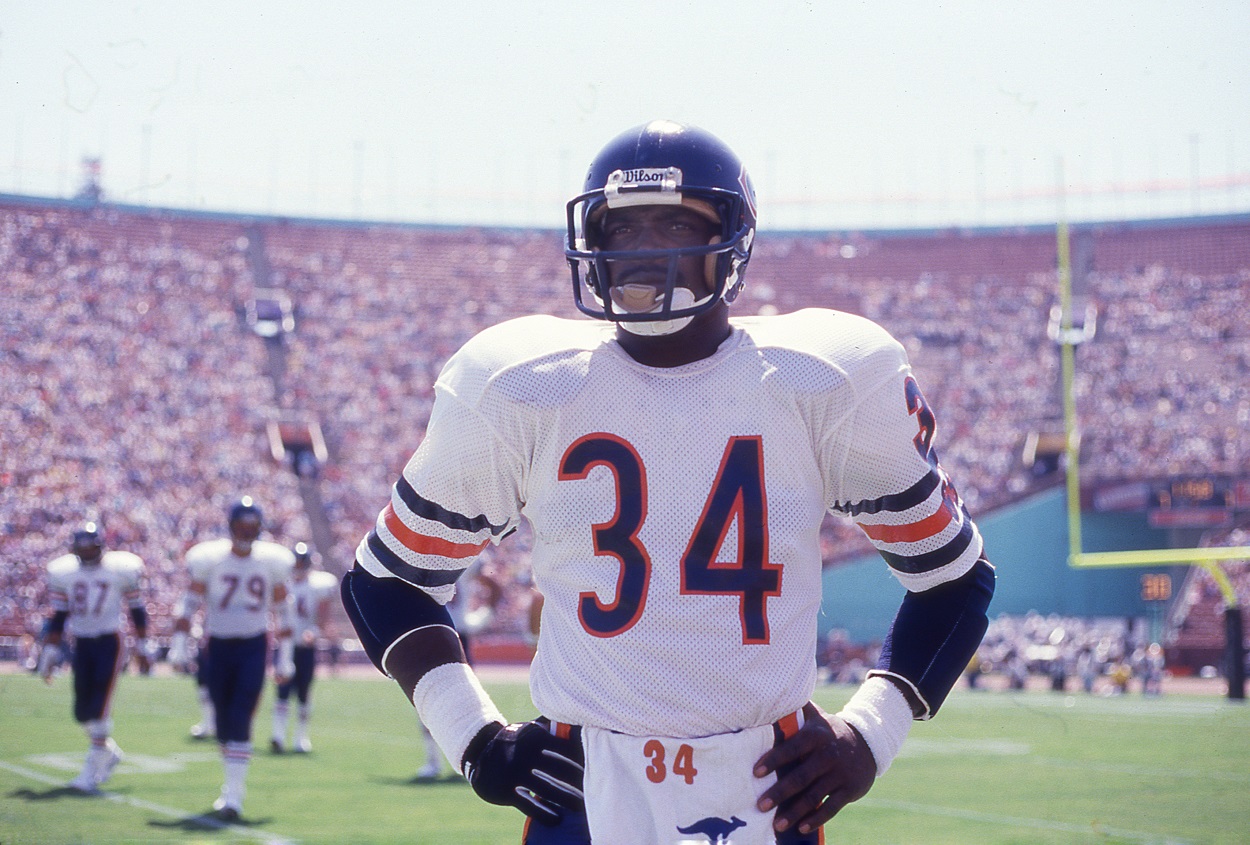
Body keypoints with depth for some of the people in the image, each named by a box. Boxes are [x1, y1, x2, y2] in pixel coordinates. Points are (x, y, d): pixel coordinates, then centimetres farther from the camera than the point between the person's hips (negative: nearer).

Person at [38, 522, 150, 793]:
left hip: (109, 642, -4)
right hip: (81, 643, 4)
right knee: (82, 711, 4)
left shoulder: (121, 569, -6)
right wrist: (50, 652, 7)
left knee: (99, 707, -11)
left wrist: (141, 645, 7)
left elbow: (136, 608, 4)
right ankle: (109, 752, 30)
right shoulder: (63, 572, 2)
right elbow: (58, 616, 10)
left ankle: (92, 772, -6)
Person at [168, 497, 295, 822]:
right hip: (218, 646, 1)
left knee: (240, 721, -13)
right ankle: (234, 783, 31)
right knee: (223, 723, 8)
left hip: (253, 648, -1)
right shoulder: (210, 559, -3)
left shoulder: (271, 561, 1)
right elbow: (190, 605, -1)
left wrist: (285, 658, 9)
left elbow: (280, 612, 9)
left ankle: (234, 798, -14)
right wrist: (178, 648, -9)